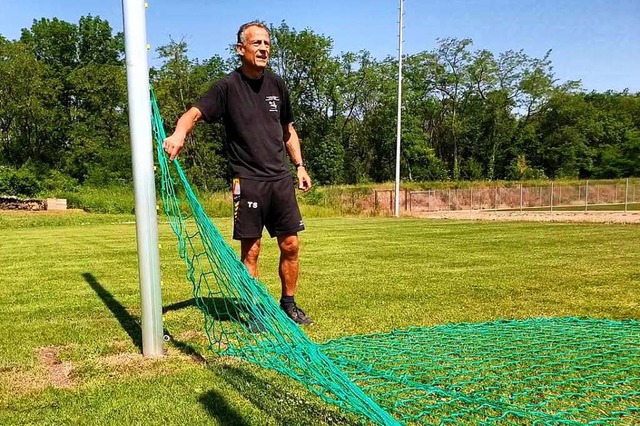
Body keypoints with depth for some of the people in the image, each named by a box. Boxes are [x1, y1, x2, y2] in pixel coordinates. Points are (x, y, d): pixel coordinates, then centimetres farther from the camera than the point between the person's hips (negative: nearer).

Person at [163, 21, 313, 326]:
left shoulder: (276, 85, 11)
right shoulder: (228, 86, -4)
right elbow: (196, 112, -18)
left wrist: (299, 166, 13)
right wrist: (179, 133, -39)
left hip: (280, 178, 5)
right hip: (247, 181, -4)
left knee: (290, 245, 7)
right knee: (251, 250, 1)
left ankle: (289, 305, 25)